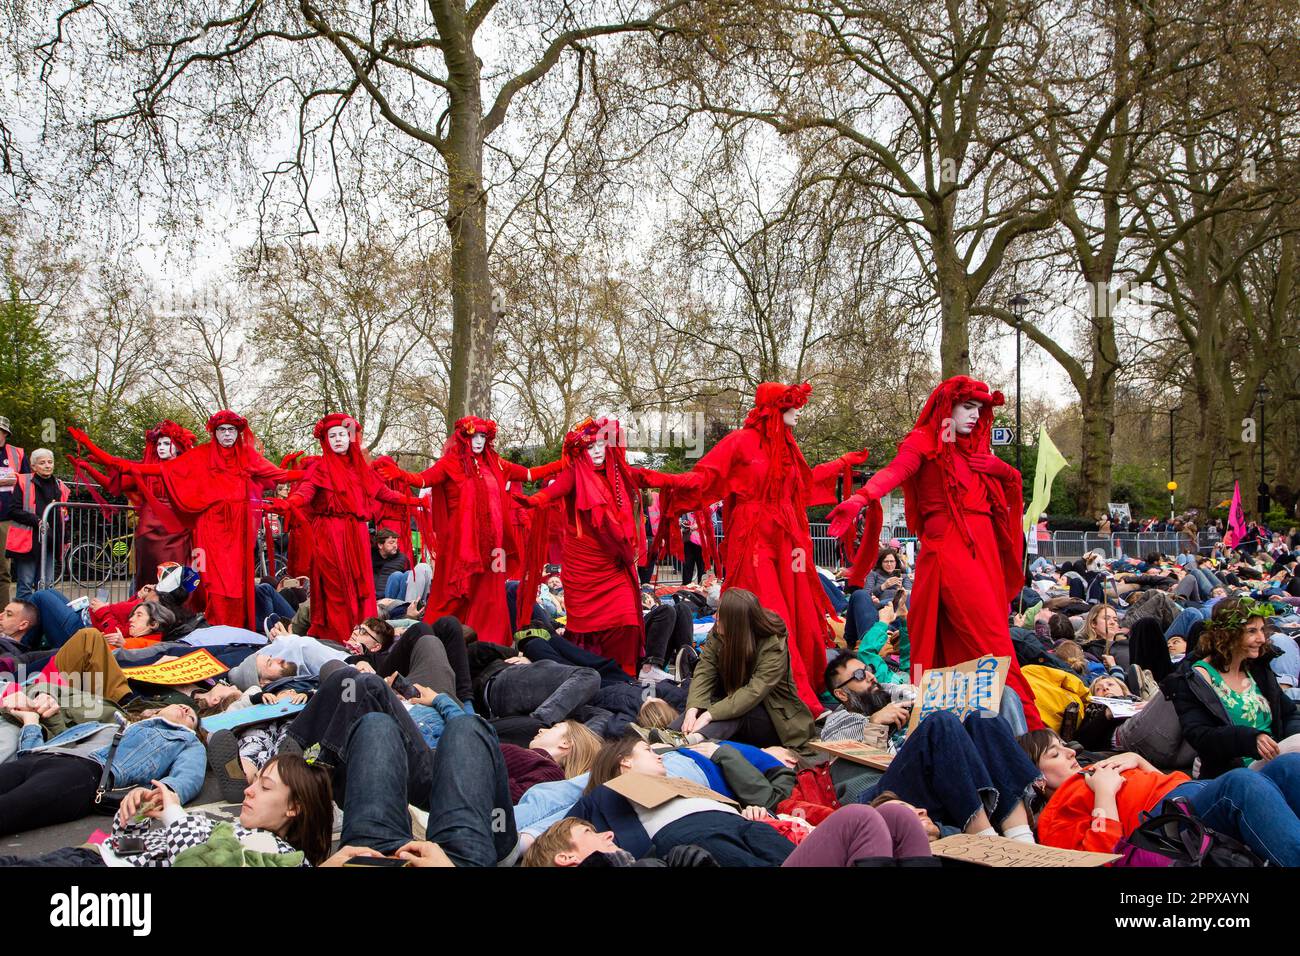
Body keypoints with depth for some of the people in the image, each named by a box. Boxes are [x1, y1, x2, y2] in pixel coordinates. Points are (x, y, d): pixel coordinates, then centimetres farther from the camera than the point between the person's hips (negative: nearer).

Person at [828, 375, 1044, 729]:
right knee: (988, 637, -13)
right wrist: (859, 499, -37)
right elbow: (894, 471, -18)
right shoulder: (924, 442, 1)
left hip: (983, 548, 7)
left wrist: (999, 468, 5)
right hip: (948, 547, -7)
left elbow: (1012, 481, 28)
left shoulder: (971, 450, 23)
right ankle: (1021, 714, -11)